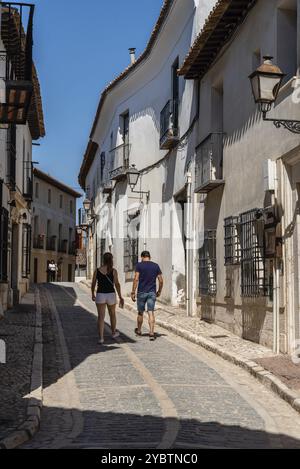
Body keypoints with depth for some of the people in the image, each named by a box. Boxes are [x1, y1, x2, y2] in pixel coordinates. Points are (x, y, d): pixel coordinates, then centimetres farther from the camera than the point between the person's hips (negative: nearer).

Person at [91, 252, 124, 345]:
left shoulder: (97, 270, -2)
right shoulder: (113, 271, -7)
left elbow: (93, 284, 5)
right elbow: (117, 284, -12)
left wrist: (93, 294, 20)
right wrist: (120, 297, -9)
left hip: (100, 295, 0)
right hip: (111, 295, 0)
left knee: (101, 317, 2)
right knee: (112, 314, 21)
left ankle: (101, 338, -7)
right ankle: (113, 333, 38)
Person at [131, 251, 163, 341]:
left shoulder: (139, 265, -4)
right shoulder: (156, 266, 4)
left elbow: (136, 279, -11)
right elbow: (161, 280, 3)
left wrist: (133, 292, -8)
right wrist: (159, 291, 17)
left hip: (142, 292, -1)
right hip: (152, 293, 1)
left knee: (140, 312, 13)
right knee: (151, 313, -1)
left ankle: (139, 330, 31)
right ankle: (151, 333, -11)